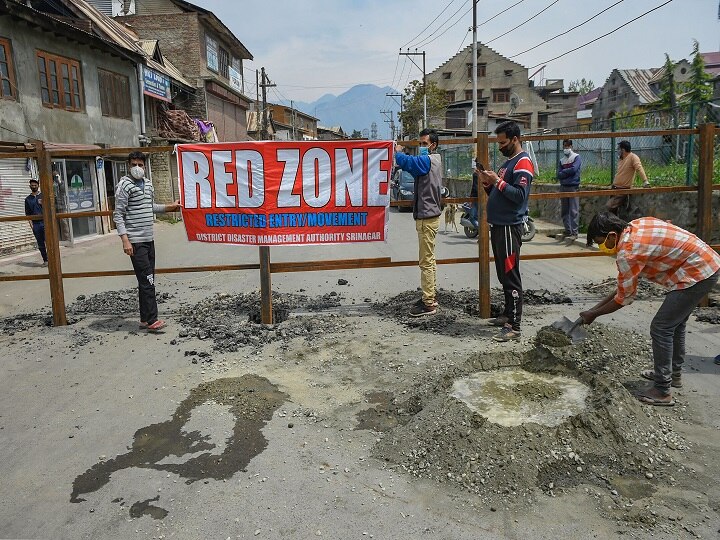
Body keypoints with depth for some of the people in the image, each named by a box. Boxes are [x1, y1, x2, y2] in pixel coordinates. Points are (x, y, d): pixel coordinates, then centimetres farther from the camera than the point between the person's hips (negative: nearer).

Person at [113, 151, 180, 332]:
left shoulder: (148, 183, 13)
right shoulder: (125, 185, -9)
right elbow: (118, 215, -12)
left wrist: (170, 207, 23)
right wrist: (125, 240, -19)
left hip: (149, 239, 8)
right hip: (135, 241, -8)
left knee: (148, 281, 11)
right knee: (146, 280, -10)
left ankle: (145, 319, 18)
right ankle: (152, 320, -7)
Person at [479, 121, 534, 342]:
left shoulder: (523, 162, -9)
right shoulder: (508, 162, 21)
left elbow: (519, 195, -21)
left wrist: (497, 181, -16)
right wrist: (487, 183, 6)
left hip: (509, 227, -10)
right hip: (498, 225, 10)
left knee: (511, 276, -9)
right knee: (503, 275, 16)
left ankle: (514, 327, -6)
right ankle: (508, 314, 27)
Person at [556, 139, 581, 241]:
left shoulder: (576, 157, 1)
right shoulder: (561, 160, 15)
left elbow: (573, 169, -14)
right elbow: (559, 175, 4)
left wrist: (563, 172, 0)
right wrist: (568, 172, -10)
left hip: (573, 187, -6)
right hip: (563, 187, 6)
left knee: (574, 211, -7)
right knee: (564, 211, 8)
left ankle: (574, 232, -7)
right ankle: (567, 231, 16)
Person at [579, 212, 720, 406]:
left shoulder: (627, 253, -21)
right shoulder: (637, 225, 5)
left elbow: (624, 298, -9)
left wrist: (593, 314, 2)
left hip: (697, 274, -10)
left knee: (660, 328, -4)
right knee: (675, 323, 22)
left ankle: (662, 391, 3)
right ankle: (673, 374, 38)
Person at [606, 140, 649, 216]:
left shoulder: (633, 157, -12)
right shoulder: (620, 159, 13)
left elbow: (639, 168, -25)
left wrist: (645, 181, -37)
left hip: (623, 189, -8)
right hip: (615, 188, 8)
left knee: (610, 207, -16)